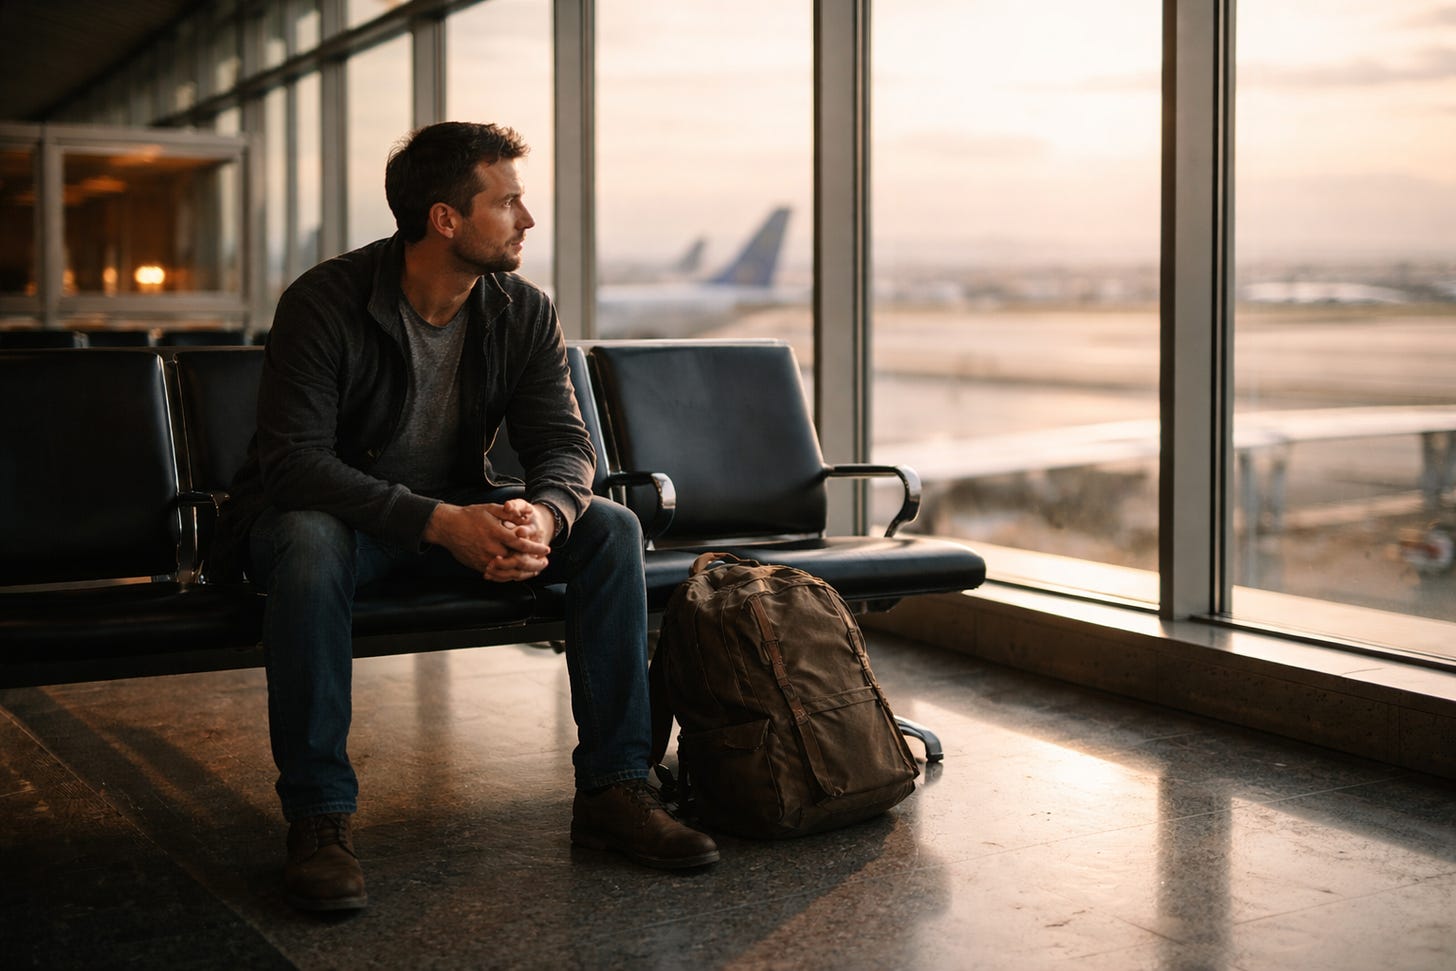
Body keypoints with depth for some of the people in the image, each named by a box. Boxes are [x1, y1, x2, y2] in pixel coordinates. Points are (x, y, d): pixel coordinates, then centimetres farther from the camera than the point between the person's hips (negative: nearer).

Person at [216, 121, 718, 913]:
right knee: (311, 544, -40)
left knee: (610, 528, -16)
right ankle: (318, 817, -29)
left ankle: (612, 790, -14)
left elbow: (565, 442, -8)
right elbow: (293, 461, -28)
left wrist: (545, 515, -35)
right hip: (330, 512, -4)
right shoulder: (324, 303, -21)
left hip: (458, 513, 5)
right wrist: (439, 523, -40)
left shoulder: (524, 315, -5)